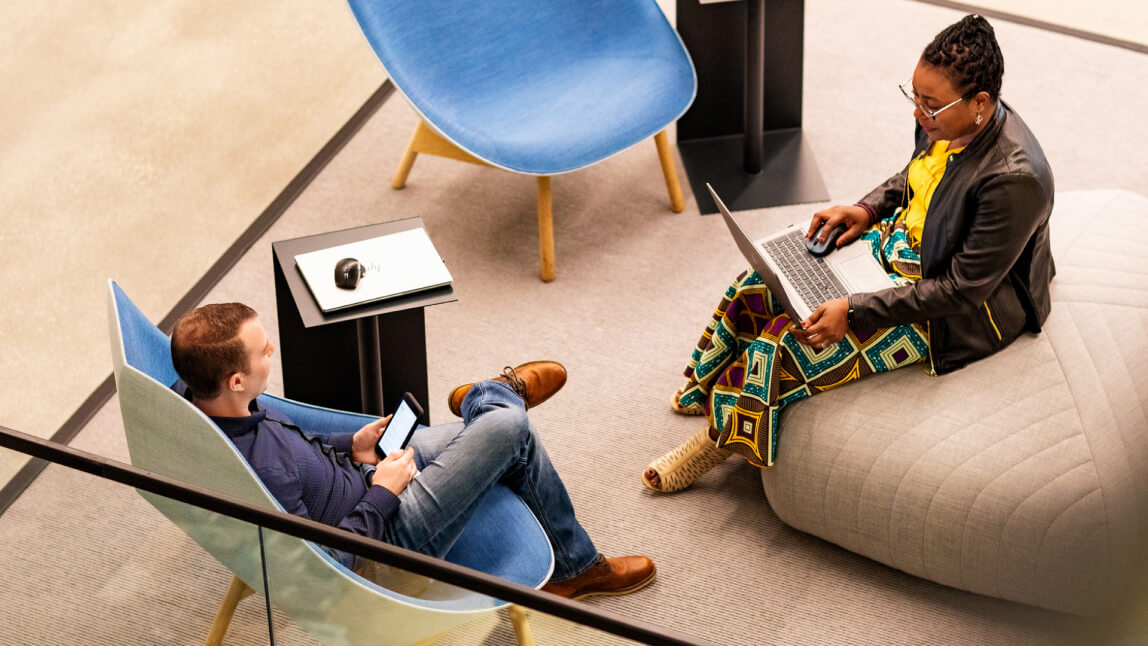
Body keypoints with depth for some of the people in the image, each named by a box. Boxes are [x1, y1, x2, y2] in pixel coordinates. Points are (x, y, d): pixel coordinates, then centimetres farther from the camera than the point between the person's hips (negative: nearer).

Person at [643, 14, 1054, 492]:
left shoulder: (1015, 179, -35)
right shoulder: (947, 121, -10)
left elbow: (962, 289, -29)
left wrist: (853, 312, -30)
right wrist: (866, 210, -4)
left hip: (961, 312, -8)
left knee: (792, 342, -15)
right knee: (764, 282, 3)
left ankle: (723, 437, 9)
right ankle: (708, 388, 27)